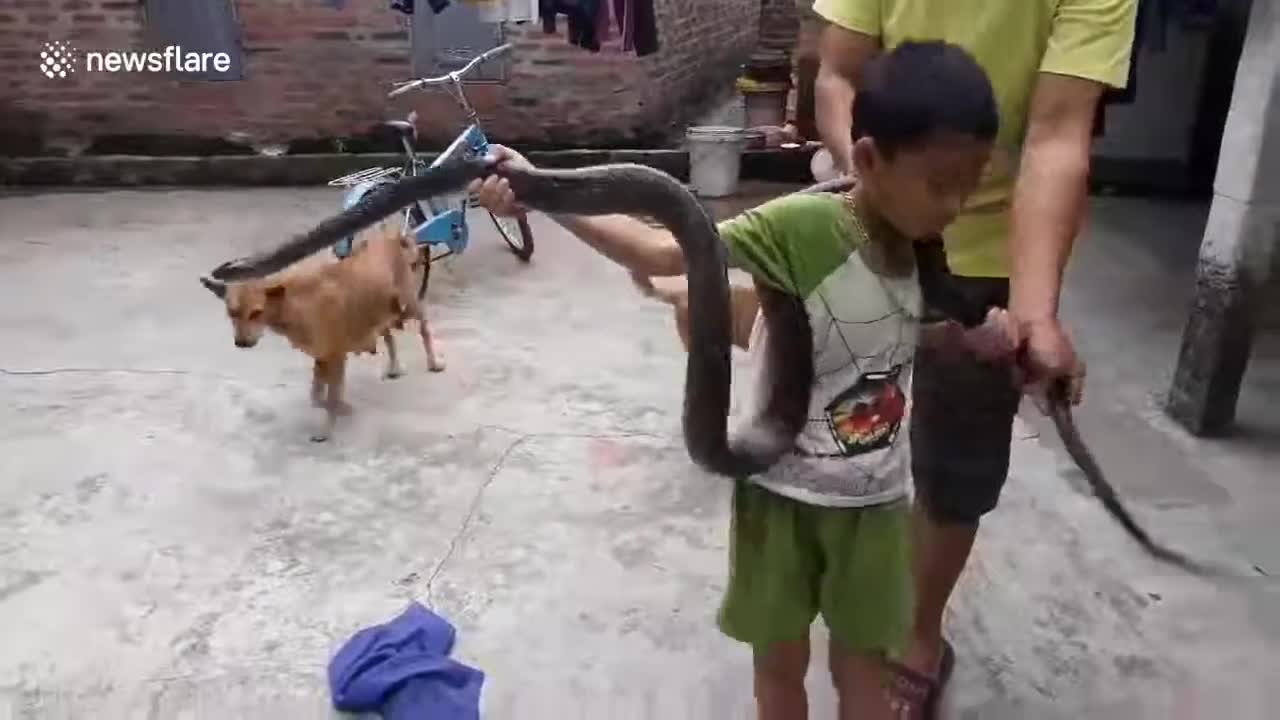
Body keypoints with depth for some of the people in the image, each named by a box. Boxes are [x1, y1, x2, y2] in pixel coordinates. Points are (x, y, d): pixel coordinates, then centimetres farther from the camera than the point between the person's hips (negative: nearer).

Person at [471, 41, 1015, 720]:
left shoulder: (929, 249, -7)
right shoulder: (803, 224, -25)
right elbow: (659, 252, -27)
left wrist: (981, 336, -8)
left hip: (874, 498, 4)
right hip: (781, 490, -4)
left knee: (862, 664, 20)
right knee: (779, 661, 17)